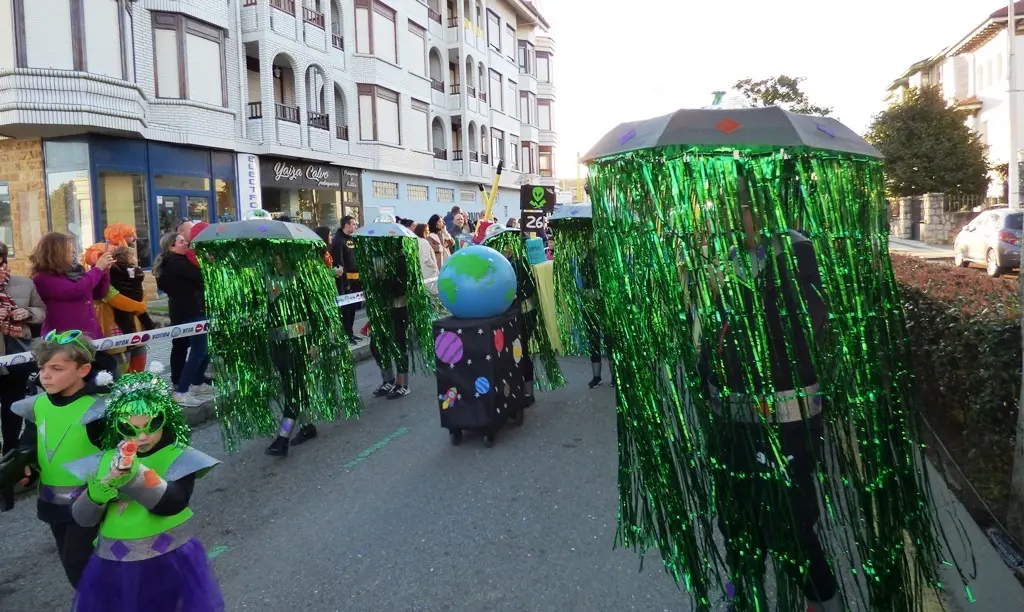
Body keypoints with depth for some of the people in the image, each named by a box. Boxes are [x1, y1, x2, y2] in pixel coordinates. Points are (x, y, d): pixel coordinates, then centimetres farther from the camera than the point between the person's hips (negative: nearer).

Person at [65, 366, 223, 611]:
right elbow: (83, 520, 3)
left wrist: (134, 474, -39)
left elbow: (170, 503, -25)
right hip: (113, 570, 3)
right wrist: (94, 496, -18)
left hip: (170, 566, -3)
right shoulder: (103, 462, 2)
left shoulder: (178, 458, -9)